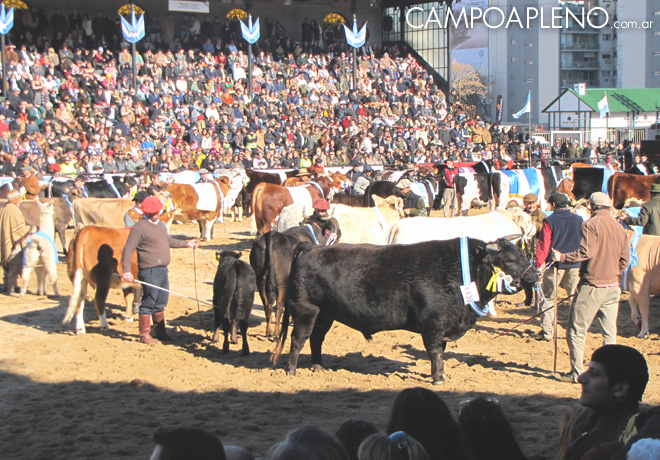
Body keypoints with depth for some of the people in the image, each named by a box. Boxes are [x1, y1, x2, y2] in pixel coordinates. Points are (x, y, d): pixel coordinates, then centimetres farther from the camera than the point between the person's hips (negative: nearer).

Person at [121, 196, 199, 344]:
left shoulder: (161, 225, 16)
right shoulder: (139, 227, -11)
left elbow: (169, 241, 33)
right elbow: (128, 250, -14)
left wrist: (187, 243, 34)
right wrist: (126, 271, -21)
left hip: (162, 270, 8)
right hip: (149, 271, -8)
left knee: (161, 303, 14)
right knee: (148, 303, -3)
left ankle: (160, 332, 24)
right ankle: (144, 334, 5)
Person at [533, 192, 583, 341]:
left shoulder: (550, 221, -6)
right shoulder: (579, 220, 4)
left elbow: (543, 245, -7)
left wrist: (539, 264, -1)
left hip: (555, 263, -3)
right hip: (575, 265, 3)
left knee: (548, 297, 6)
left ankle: (547, 331, 4)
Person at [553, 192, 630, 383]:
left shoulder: (591, 224, -8)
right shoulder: (619, 227, 11)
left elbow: (587, 251, -20)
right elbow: (624, 259, 13)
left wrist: (563, 257, -14)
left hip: (591, 285, -6)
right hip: (613, 287, 6)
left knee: (576, 329, 1)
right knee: (609, 331, 11)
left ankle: (577, 372, 0)